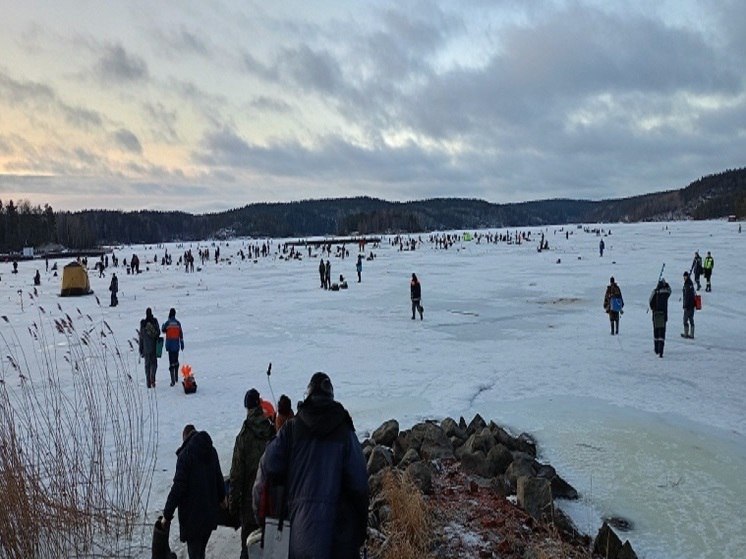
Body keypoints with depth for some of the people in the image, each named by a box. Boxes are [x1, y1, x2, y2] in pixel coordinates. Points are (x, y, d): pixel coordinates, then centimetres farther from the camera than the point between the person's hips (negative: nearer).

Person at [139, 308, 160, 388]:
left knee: (147, 364, 9)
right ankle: (152, 378, -14)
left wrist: (141, 349, 5)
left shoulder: (142, 322, -4)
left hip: (146, 346, 0)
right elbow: (158, 332, -5)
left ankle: (149, 384, 8)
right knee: (154, 362, 11)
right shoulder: (155, 321, -5)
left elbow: (141, 336, -1)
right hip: (154, 345, 0)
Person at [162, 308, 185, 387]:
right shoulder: (178, 323, -2)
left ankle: (173, 380, -9)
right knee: (176, 361, 17)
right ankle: (176, 378, 24)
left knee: (171, 362, -4)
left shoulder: (167, 323, -9)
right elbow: (181, 334, 1)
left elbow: (163, 331, 8)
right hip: (176, 345, 3)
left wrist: (162, 326, 30)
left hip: (170, 345, -3)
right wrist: (182, 344, 8)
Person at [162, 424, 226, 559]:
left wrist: (167, 514, -10)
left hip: (192, 514, -6)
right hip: (210, 511, 6)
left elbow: (178, 487, -18)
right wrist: (221, 497, 33)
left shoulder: (186, 454, -16)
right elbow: (218, 477, 17)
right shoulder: (211, 451, 4)